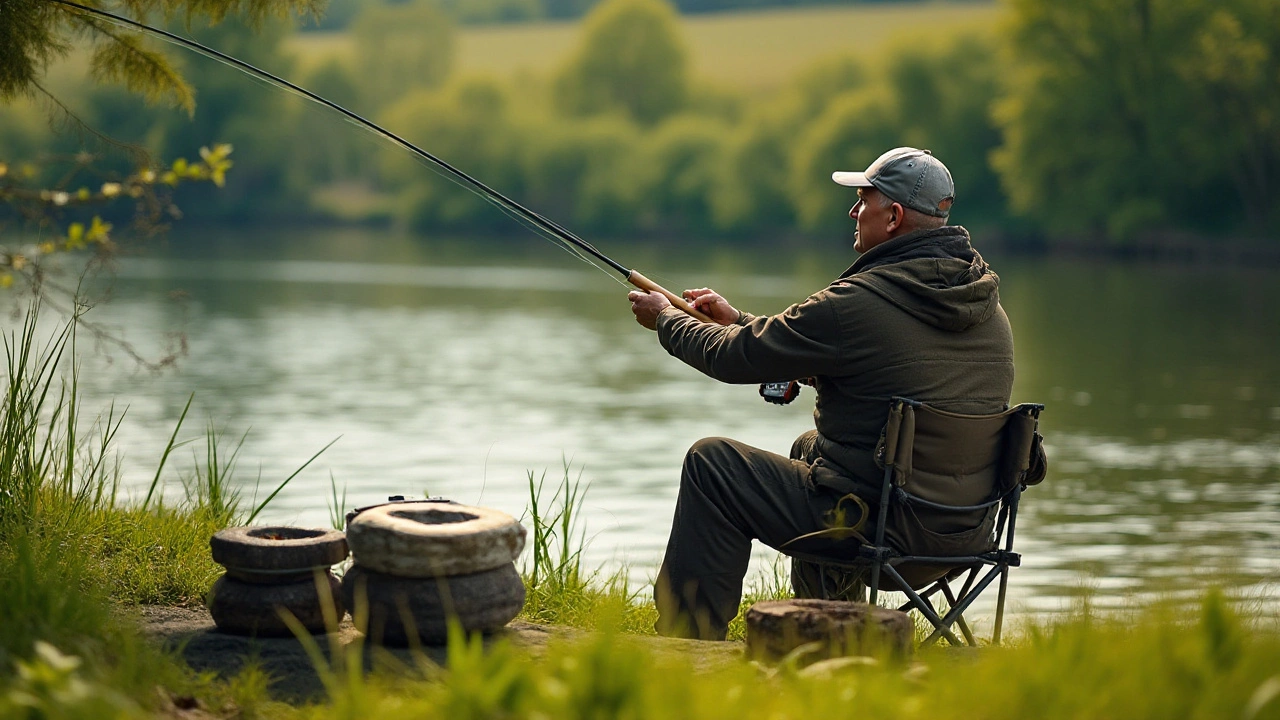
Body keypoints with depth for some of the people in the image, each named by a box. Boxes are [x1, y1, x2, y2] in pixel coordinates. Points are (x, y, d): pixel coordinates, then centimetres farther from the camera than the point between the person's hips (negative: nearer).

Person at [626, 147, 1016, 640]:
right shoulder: (986, 303, 6)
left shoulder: (857, 302, -20)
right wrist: (738, 320, 25)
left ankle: (689, 641, 13)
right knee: (808, 445, 33)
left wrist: (664, 318, 12)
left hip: (879, 530, -8)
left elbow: (735, 358, -7)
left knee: (712, 463, 6)